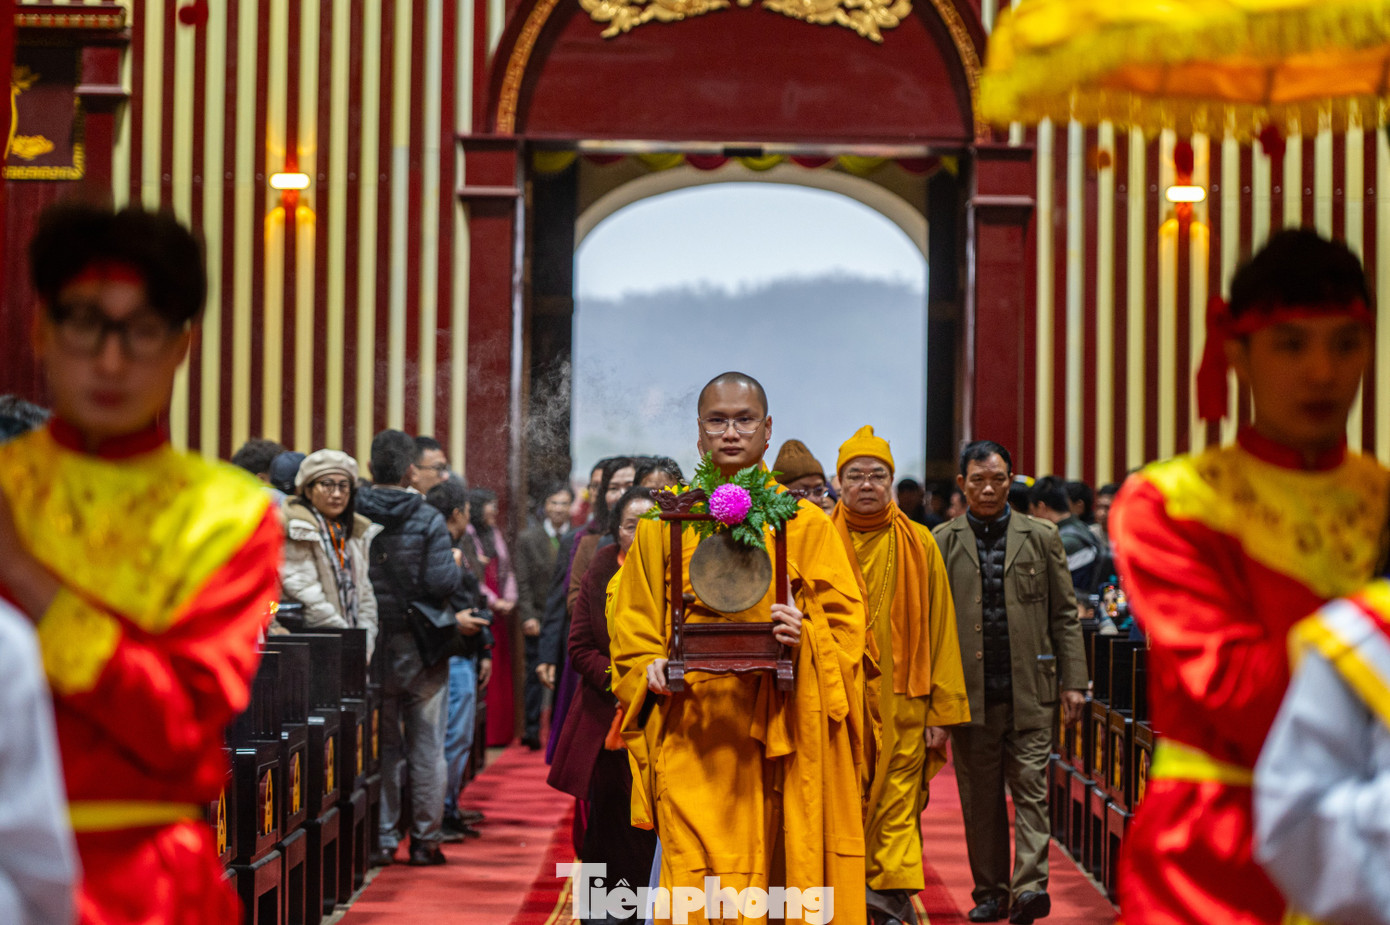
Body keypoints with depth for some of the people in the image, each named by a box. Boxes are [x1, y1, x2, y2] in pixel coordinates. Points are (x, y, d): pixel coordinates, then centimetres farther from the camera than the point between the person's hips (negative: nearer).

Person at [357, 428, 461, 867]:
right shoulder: (427, 521, -10)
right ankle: (425, 840, 10)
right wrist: (455, 564, 5)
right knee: (427, 747, 7)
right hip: (420, 649, -2)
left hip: (371, 647, 2)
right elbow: (442, 582, -15)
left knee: (380, 746, 10)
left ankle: (381, 839, 10)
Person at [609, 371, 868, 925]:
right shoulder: (663, 524, 11)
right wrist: (649, 667, -5)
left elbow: (845, 620, 5)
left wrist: (805, 638, -15)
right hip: (689, 732, 0)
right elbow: (632, 624, 15)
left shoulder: (804, 524, 8)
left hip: (779, 734, 0)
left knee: (779, 875, -2)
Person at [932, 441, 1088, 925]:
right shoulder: (942, 542, 7)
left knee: (1030, 790, -6)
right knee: (980, 798, 6)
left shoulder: (1041, 536, 8)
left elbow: (1064, 614, 8)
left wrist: (1072, 681, 2)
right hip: (970, 692, 1)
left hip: (1030, 689, 0)